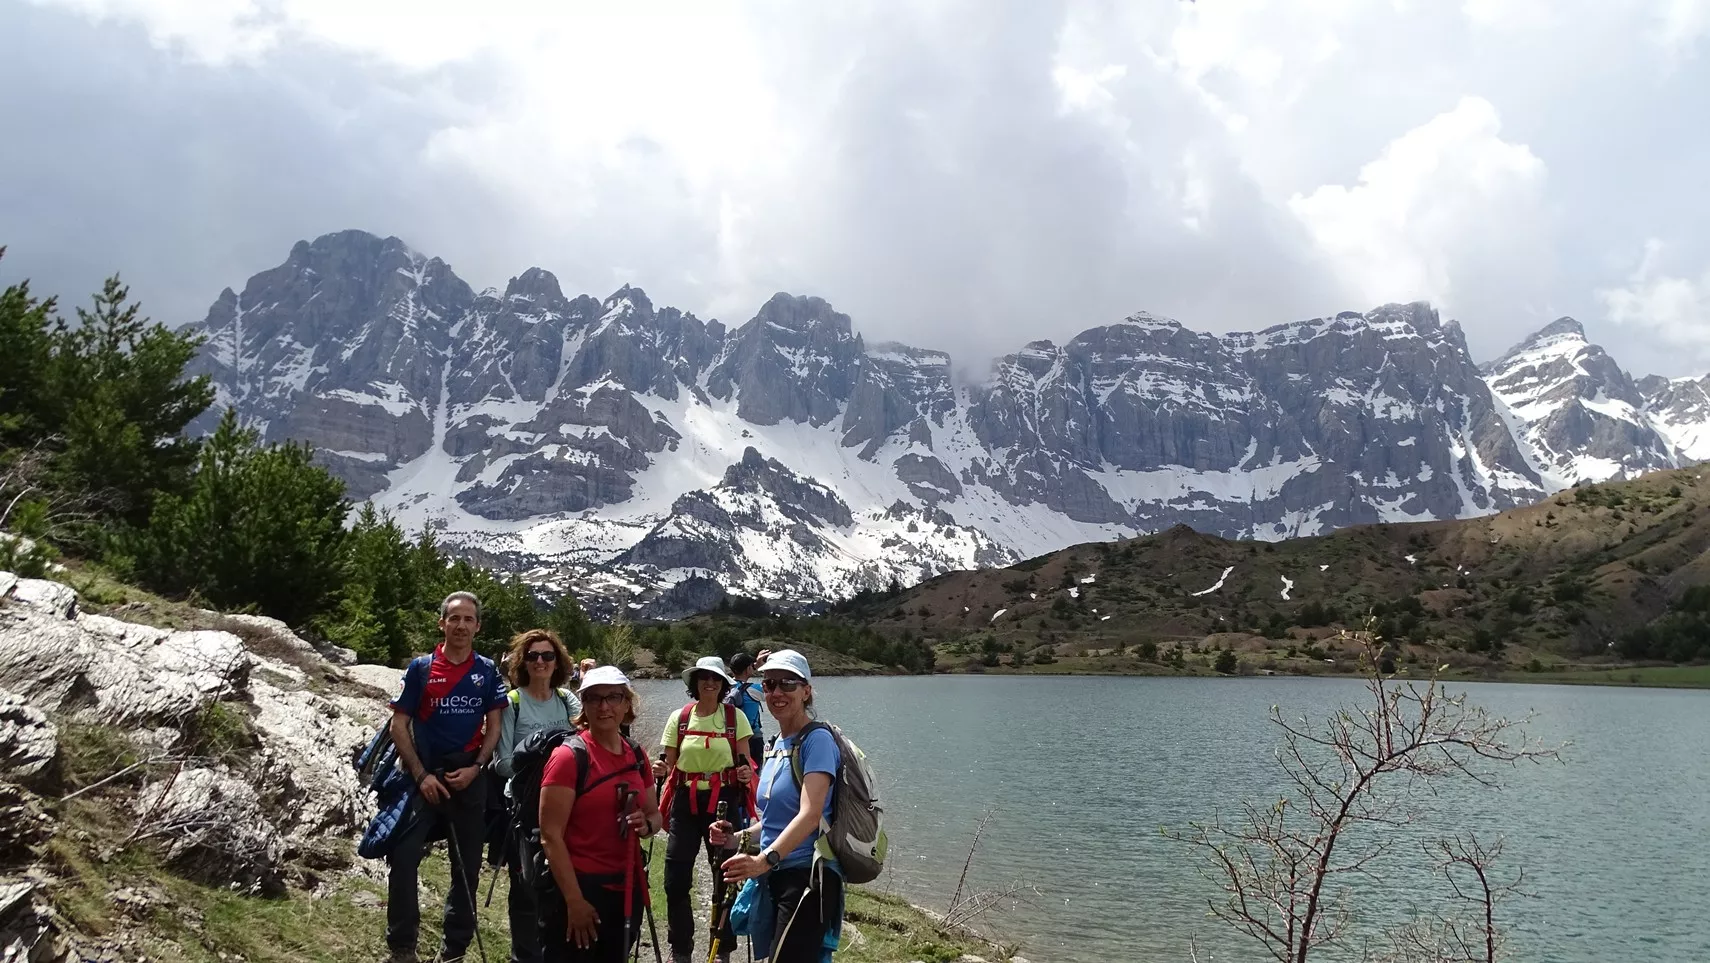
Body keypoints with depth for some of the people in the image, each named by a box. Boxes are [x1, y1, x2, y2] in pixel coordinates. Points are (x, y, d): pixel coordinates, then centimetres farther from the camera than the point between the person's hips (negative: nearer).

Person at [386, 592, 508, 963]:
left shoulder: (487, 671, 2)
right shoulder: (421, 668, -2)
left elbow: (494, 725, 5)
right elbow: (399, 725, -3)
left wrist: (476, 767, -10)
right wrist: (420, 775, -11)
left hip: (470, 779, 2)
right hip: (425, 778, -2)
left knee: (467, 866, 9)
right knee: (404, 859, -7)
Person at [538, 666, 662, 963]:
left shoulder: (637, 755, 5)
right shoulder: (569, 756, -14)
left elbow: (655, 814, 16)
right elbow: (550, 836, -16)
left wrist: (646, 825, -7)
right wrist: (574, 900, -19)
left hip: (626, 888, 6)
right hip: (578, 888, -6)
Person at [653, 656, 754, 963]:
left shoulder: (735, 717, -2)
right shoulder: (679, 718, 2)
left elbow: (745, 762, 0)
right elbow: (670, 764, 5)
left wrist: (747, 773, -21)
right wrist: (661, 770, -16)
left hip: (724, 800, -1)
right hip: (686, 800, 1)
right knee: (676, 878, 0)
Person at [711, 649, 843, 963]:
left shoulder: (817, 739, -13)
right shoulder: (776, 744, 12)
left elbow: (810, 814, -25)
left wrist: (765, 859, -36)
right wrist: (737, 837, 4)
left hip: (808, 878, -9)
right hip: (776, 876, 9)